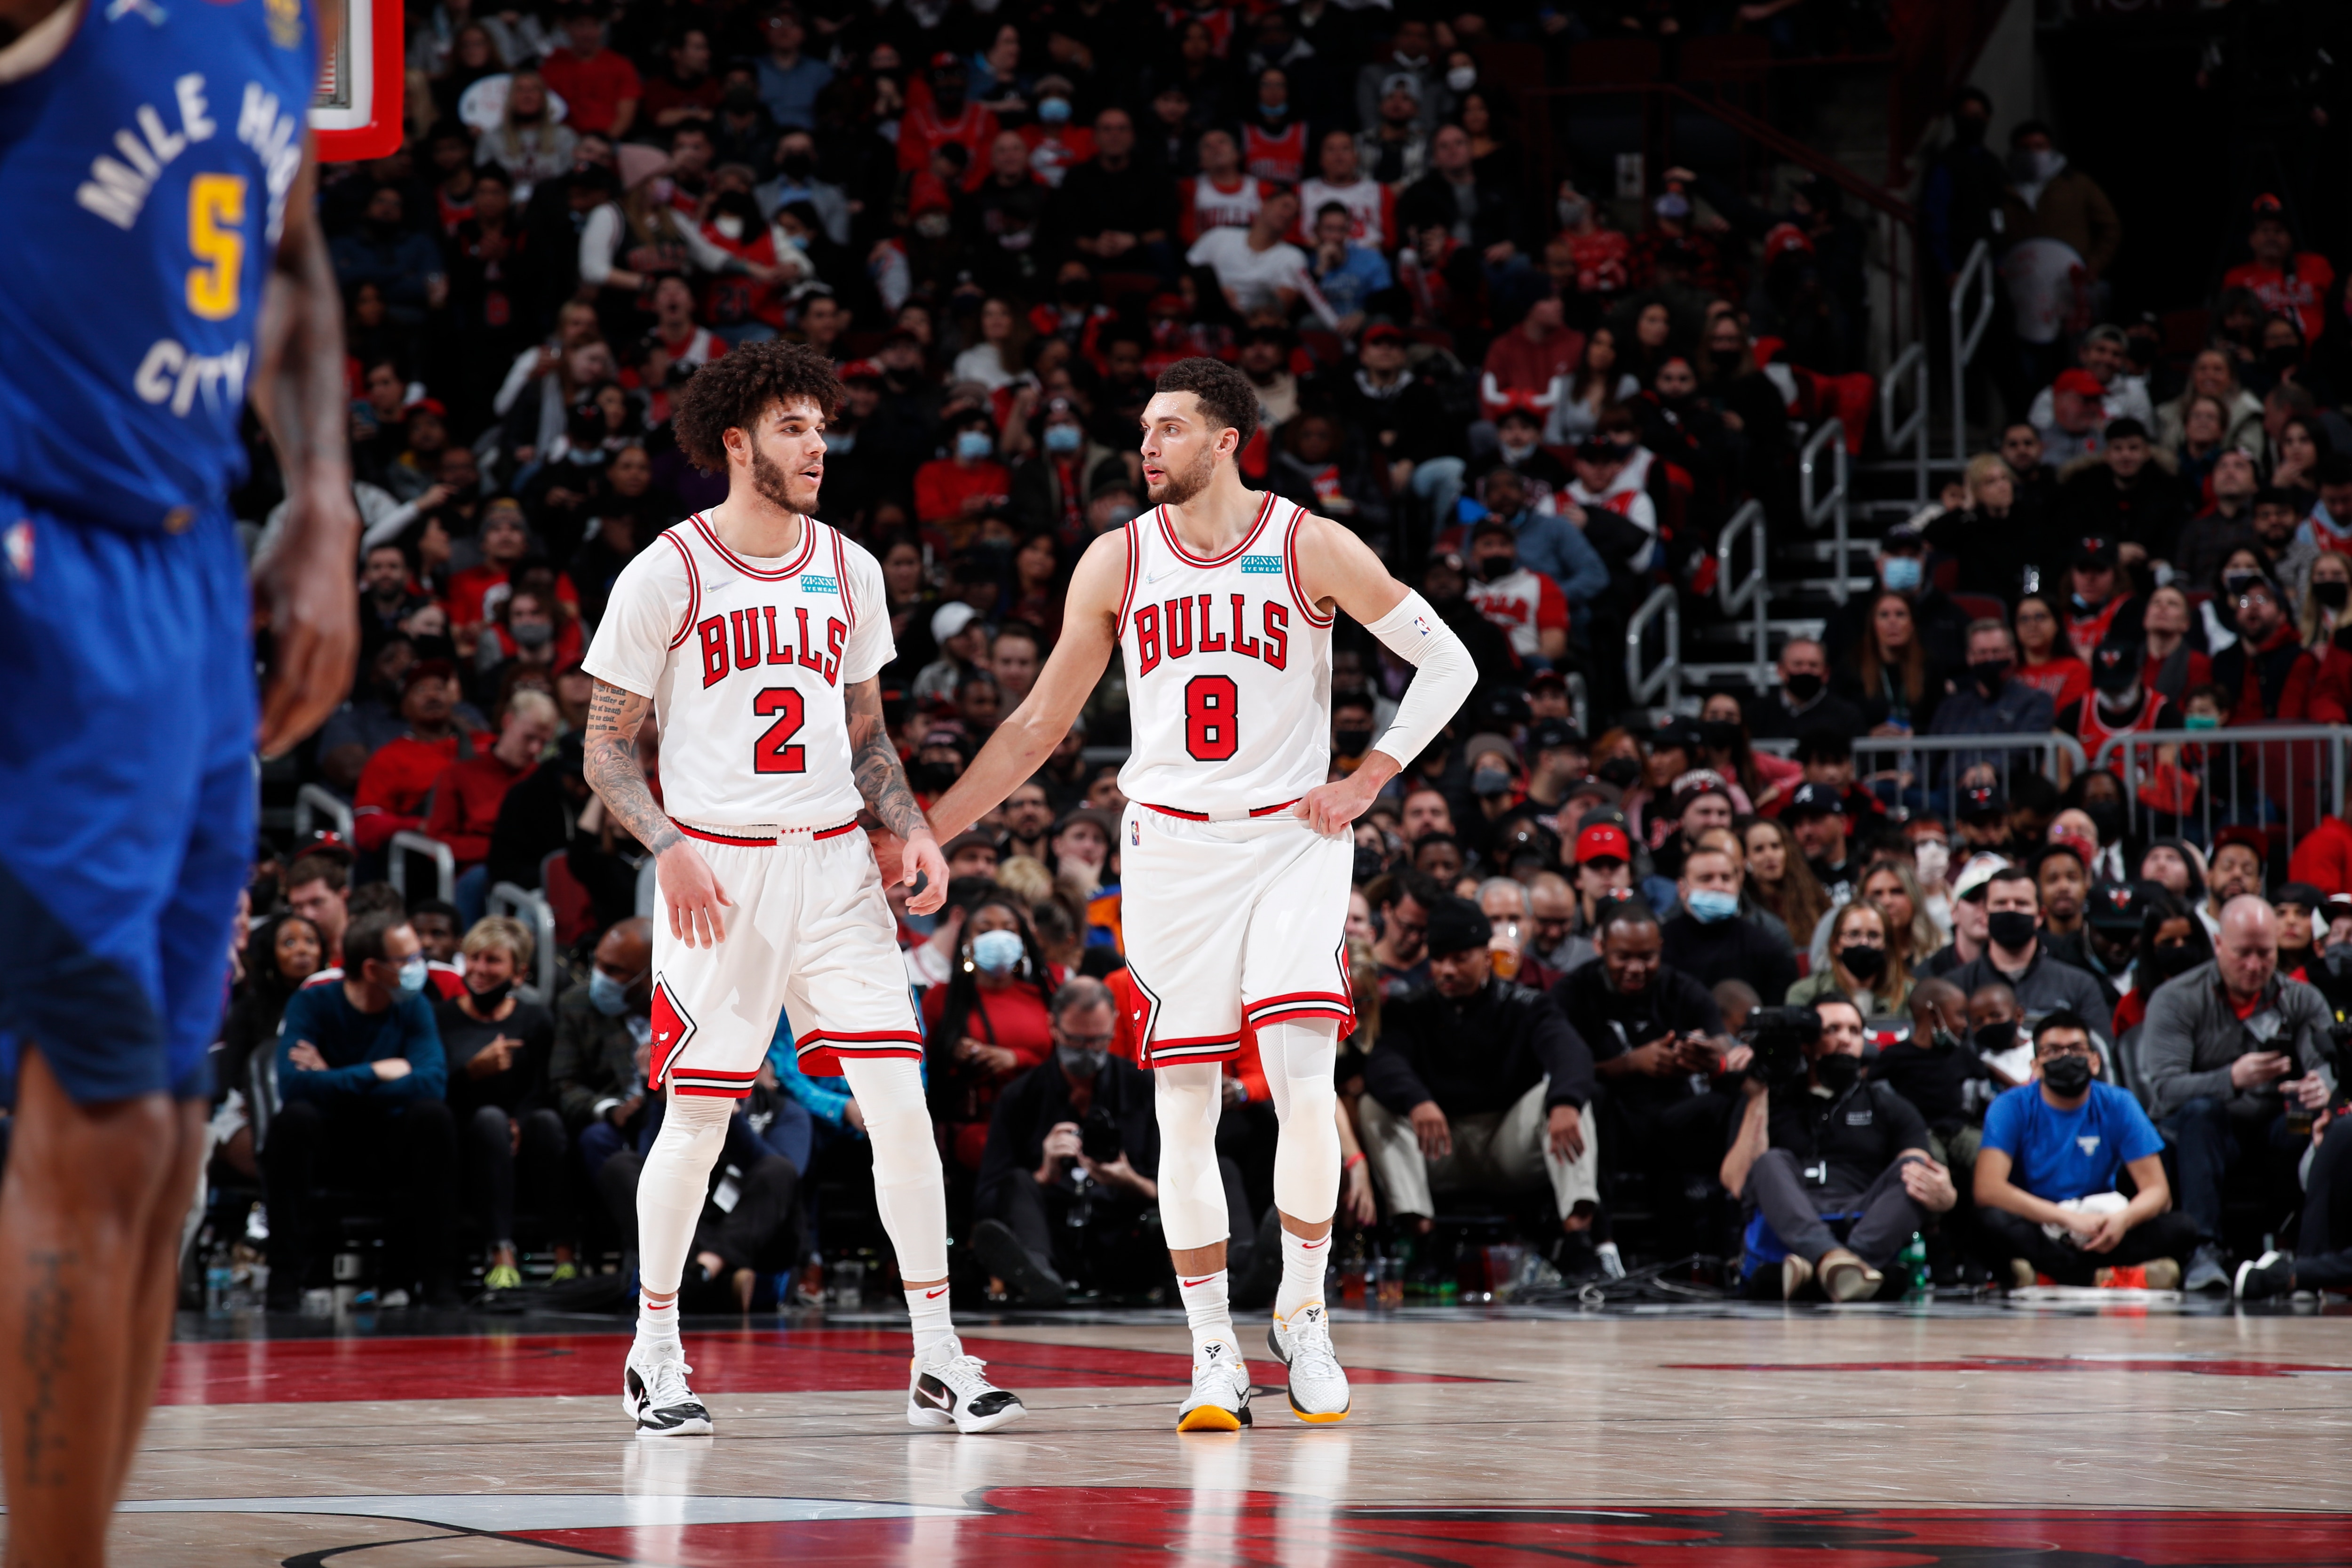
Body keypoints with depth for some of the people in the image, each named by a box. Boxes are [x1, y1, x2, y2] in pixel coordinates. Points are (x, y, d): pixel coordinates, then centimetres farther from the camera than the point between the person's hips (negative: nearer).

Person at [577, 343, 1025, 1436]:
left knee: (900, 1106, -6)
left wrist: (912, 829, 3)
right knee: (697, 1120, 1)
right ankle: (655, 1355, 19)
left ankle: (939, 1364, -2)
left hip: (833, 864, 4)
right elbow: (607, 747, -1)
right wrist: (670, 851, -16)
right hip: (716, 871, -4)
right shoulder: (666, 575, -4)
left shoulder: (847, 570, 10)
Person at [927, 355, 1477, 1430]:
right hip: (1169, 848, 2)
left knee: (1304, 1088, -15)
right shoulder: (1117, 563, 4)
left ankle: (1301, 1312, 5)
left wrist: (1367, 782, -6)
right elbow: (1040, 724, 11)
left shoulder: (1312, 548, -4)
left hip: (1291, 843, -2)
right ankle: (1214, 1355, 7)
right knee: (1184, 1111, -1)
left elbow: (1448, 664, 1)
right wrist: (927, 829, 6)